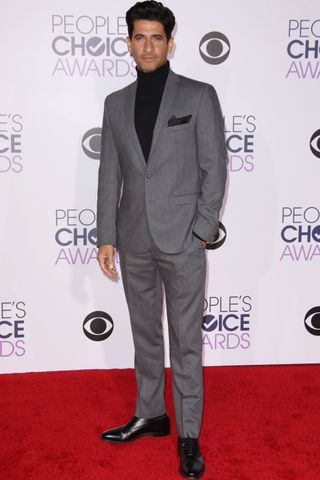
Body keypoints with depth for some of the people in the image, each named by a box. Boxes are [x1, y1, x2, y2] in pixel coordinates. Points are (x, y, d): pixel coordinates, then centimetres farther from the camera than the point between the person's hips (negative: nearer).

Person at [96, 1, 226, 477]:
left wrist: (203, 231, -9)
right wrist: (107, 236, 5)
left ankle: (189, 435, 15)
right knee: (145, 335, 15)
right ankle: (150, 416, 32)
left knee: (185, 341, 3)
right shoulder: (116, 103, 9)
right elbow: (110, 175, 9)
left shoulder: (199, 96, -1)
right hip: (135, 242, 4)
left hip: (182, 241, -4)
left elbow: (214, 168, -3)